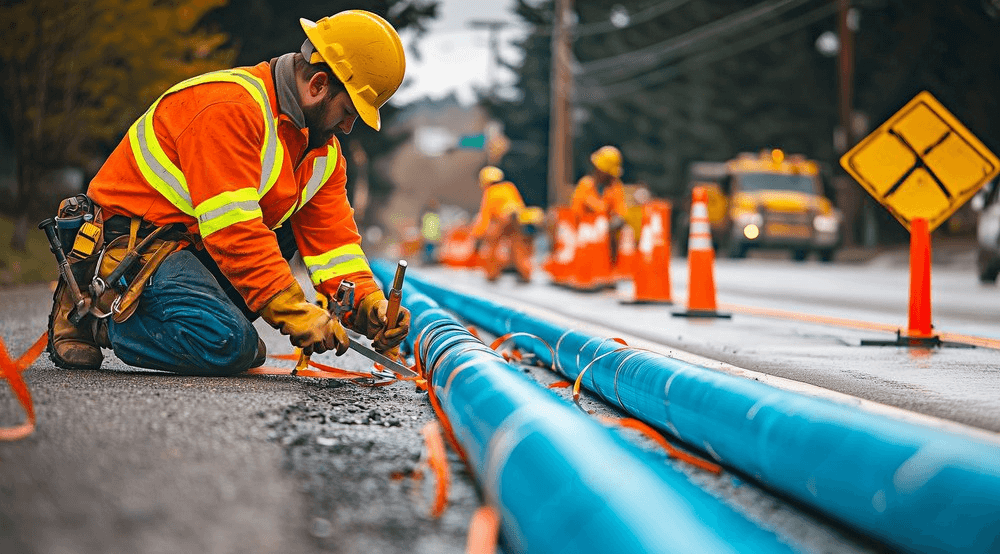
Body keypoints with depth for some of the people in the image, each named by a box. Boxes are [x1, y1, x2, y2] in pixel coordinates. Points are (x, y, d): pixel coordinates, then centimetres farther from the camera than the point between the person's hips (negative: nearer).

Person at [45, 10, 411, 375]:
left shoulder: (324, 151, 7)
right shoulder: (228, 107, -23)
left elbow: (332, 238, 4)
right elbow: (233, 228, -29)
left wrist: (369, 304, -15)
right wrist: (295, 313, -31)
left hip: (197, 248, 9)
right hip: (134, 247, -9)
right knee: (230, 344, -29)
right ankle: (91, 312, -9)